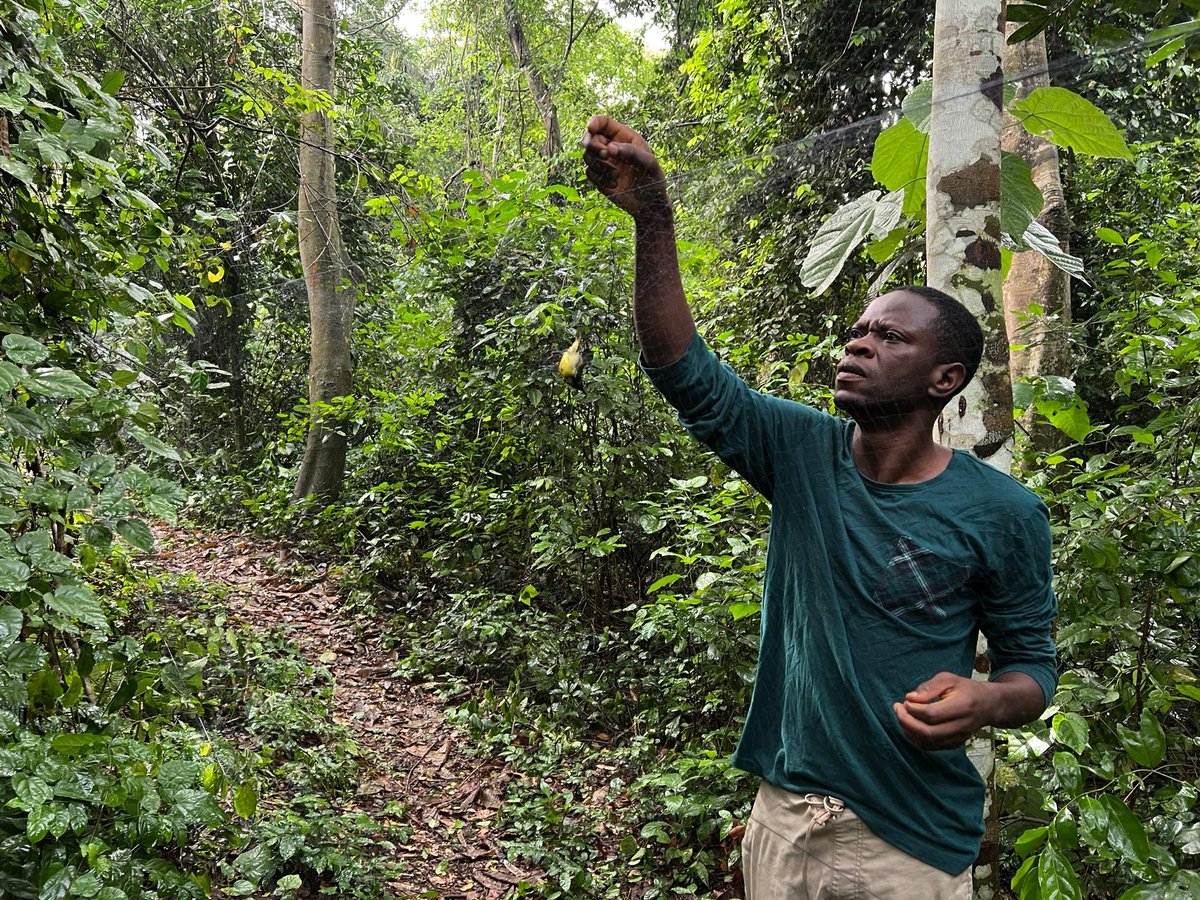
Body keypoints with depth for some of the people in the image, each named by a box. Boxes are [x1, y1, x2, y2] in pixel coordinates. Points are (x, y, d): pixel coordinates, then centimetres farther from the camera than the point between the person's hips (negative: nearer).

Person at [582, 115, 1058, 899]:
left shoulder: (1002, 514, -11)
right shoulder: (802, 452, -6)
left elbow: (1031, 660, -1)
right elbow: (686, 371, -16)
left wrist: (984, 701, -24)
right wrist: (654, 218, -27)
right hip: (784, 811, 3)